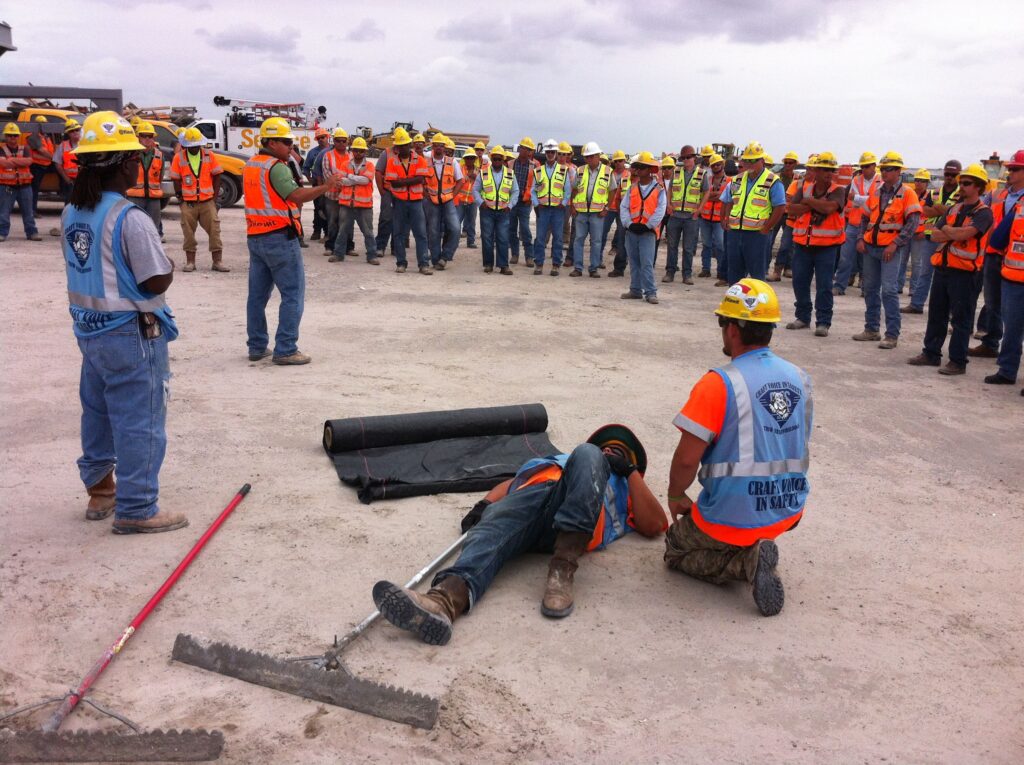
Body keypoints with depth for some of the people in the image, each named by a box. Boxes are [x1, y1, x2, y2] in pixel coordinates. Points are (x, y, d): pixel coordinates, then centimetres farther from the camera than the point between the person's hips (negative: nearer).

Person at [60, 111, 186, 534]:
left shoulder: (72, 214, 5)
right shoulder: (130, 219, -20)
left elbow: (85, 268, 15)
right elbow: (157, 281, -18)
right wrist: (169, 264, 0)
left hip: (89, 326, 9)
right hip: (131, 333, -9)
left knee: (98, 412, 20)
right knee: (139, 421, 1)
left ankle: (100, 491, 35)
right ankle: (136, 509, 9)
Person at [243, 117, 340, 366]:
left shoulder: (250, 165, 13)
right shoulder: (276, 168, -13)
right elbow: (298, 197, -23)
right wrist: (326, 186, -20)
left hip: (255, 237, 9)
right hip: (279, 237, -9)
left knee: (258, 293, 12)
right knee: (293, 294, -4)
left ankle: (257, 347, 17)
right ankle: (285, 350, -6)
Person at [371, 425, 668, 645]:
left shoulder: (627, 489, 39)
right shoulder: (553, 460, 46)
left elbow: (655, 525, 18)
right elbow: (511, 482, 31)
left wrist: (629, 470, 18)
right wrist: (484, 504, 10)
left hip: (580, 521, -2)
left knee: (587, 455, -30)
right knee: (492, 529, -32)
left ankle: (562, 572, -40)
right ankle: (446, 598, -62)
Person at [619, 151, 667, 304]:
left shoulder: (659, 189, 0)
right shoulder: (633, 188, 10)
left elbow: (660, 211, -7)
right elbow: (623, 207, 4)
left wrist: (647, 226, -15)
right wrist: (629, 223, -10)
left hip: (647, 232, -4)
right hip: (631, 230, 4)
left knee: (647, 263, -9)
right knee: (634, 262, 9)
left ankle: (650, 292, -6)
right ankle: (635, 290, 16)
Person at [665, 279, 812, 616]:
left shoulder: (718, 384, -20)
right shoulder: (800, 378, 0)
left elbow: (686, 460, -19)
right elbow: (796, 448, 12)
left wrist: (675, 496, 1)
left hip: (733, 518, -7)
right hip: (789, 512, 7)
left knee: (676, 547, 21)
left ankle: (745, 561, -5)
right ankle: (754, 549, 5)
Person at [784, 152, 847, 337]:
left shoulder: (838, 191, -2)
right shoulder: (805, 188, 7)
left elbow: (829, 207, -23)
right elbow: (791, 209, -7)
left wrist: (808, 200, -10)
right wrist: (815, 205, -15)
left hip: (827, 246, -4)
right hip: (803, 244, 4)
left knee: (824, 285, -2)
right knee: (800, 282, 9)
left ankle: (823, 322, 4)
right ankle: (803, 317, 23)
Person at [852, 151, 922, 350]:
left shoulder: (907, 193, -4)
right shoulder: (876, 191, 11)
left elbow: (913, 222, -10)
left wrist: (895, 244, -17)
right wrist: (861, 238, 4)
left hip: (890, 248, -6)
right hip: (870, 246, 6)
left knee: (889, 290, -10)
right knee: (870, 288, 10)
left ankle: (892, 335, -6)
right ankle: (871, 329, 21)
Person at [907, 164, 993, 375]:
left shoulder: (983, 212, -8)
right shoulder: (954, 209, 14)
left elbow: (963, 233, -24)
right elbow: (935, 236, 6)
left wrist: (946, 230, -5)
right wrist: (955, 234, -10)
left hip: (963, 272, -7)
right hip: (942, 267, 7)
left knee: (961, 318, -1)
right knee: (936, 313, 13)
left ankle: (957, 361, 5)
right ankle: (931, 353, 24)